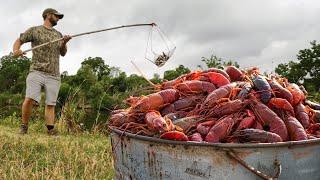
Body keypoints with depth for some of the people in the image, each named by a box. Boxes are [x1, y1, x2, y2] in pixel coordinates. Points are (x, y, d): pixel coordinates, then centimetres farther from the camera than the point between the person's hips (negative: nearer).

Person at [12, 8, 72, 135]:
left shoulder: (58, 34, 22)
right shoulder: (34, 30, 10)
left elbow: (63, 53, 22)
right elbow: (18, 41, 11)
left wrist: (64, 43, 2)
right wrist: (16, 50, -10)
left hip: (54, 75, 4)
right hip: (37, 71, -4)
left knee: (51, 104, -2)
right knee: (30, 99, -17)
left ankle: (51, 130, -4)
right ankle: (24, 127, 0)